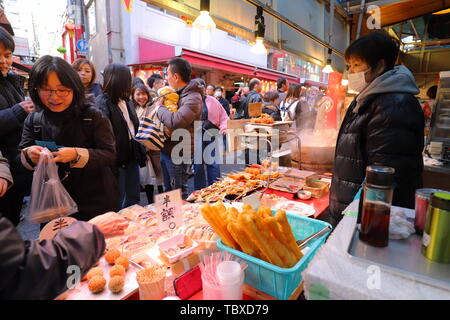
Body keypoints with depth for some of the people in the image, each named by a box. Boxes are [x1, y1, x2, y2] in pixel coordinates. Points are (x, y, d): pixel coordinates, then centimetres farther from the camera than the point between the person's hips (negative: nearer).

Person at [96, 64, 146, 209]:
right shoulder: (102, 102, -11)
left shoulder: (126, 101, 11)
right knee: (118, 204, 7)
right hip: (117, 159, -7)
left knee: (134, 201, 17)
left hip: (132, 156, 7)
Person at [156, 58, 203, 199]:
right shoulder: (178, 93, 11)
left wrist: (160, 108, -15)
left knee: (179, 192, 4)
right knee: (168, 190, 21)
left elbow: (174, 122, -32)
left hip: (178, 152, -9)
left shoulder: (193, 98, -19)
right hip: (167, 149, 9)